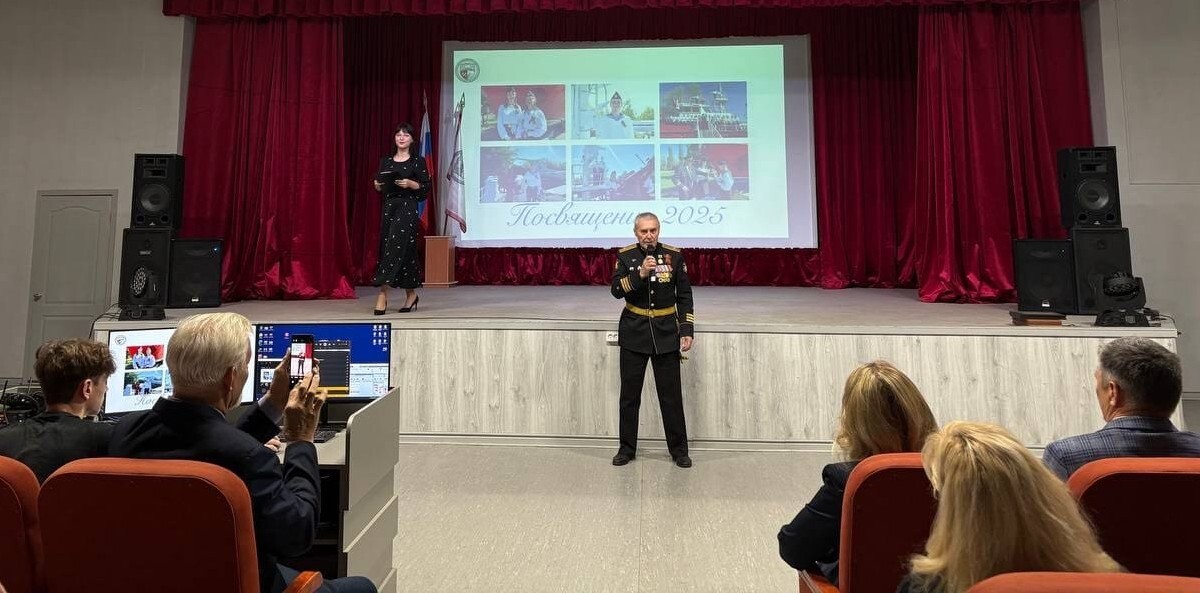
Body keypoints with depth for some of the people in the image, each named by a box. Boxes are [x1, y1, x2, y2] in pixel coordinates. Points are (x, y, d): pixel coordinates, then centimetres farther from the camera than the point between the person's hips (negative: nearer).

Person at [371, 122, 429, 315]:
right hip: (388, 207, 5)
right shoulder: (385, 161, 13)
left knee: (395, 247, -13)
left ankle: (382, 294, -13)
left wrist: (411, 184, -18)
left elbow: (426, 188, -2)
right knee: (396, 249, 5)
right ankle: (411, 294, 16)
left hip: (408, 208, -5)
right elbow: (381, 188, 17)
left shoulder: (418, 161, 1)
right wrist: (377, 185, -4)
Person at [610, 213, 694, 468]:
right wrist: (640, 273, -26)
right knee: (629, 394, 7)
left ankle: (679, 449, 19)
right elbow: (616, 290, -13)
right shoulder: (625, 256, -2)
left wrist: (687, 330, -5)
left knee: (671, 394, 4)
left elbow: (684, 296, 1)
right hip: (634, 332, 1)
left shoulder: (674, 255, -2)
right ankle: (627, 448, 22)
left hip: (666, 332, 0)